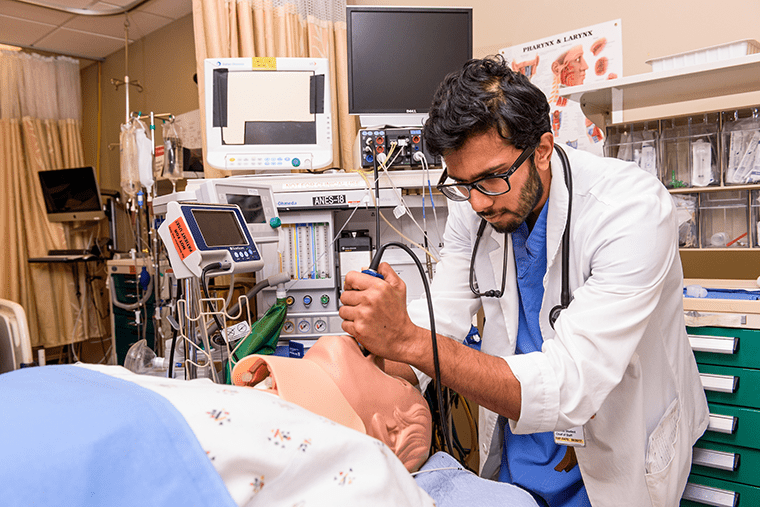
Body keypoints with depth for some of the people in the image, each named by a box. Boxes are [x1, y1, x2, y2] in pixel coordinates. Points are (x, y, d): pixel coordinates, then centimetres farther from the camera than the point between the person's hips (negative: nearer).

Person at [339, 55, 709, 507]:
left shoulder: (633, 210, -30)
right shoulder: (474, 205, -12)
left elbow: (568, 389, -37)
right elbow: (439, 321, -12)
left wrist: (408, 340, -45)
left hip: (616, 465, -4)